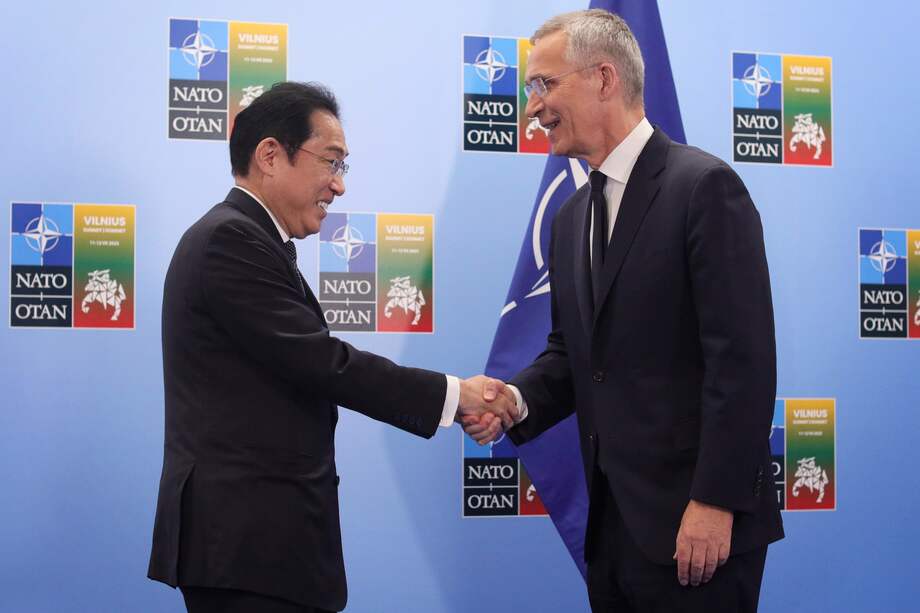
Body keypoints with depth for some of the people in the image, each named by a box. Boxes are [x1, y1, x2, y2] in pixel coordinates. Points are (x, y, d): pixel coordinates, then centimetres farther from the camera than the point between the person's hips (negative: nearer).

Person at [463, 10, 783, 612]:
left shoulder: (705, 186, -11)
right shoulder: (572, 218, 14)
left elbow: (743, 358, -16)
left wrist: (716, 501, -19)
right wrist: (514, 401, -3)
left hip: (695, 520, -7)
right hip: (612, 519, 7)